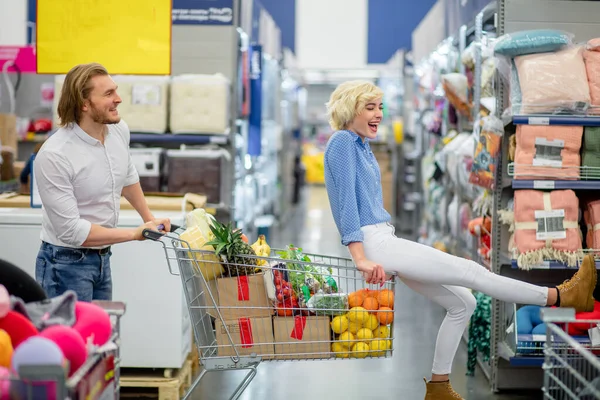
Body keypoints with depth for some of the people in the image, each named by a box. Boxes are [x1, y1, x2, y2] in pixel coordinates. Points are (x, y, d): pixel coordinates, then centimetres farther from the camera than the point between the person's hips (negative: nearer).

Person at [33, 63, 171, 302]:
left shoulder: (119, 130, -2)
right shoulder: (53, 156, -24)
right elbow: (71, 230, -24)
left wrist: (149, 218, 27)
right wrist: (135, 234, -21)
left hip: (103, 258, 7)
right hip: (66, 263, -7)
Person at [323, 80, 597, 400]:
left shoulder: (362, 145, 18)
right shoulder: (342, 141, -10)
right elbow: (346, 200, -18)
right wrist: (362, 259, -26)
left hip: (386, 241, 10)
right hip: (372, 242, -10)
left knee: (462, 303, 8)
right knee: (470, 272, -11)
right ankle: (562, 295, -9)